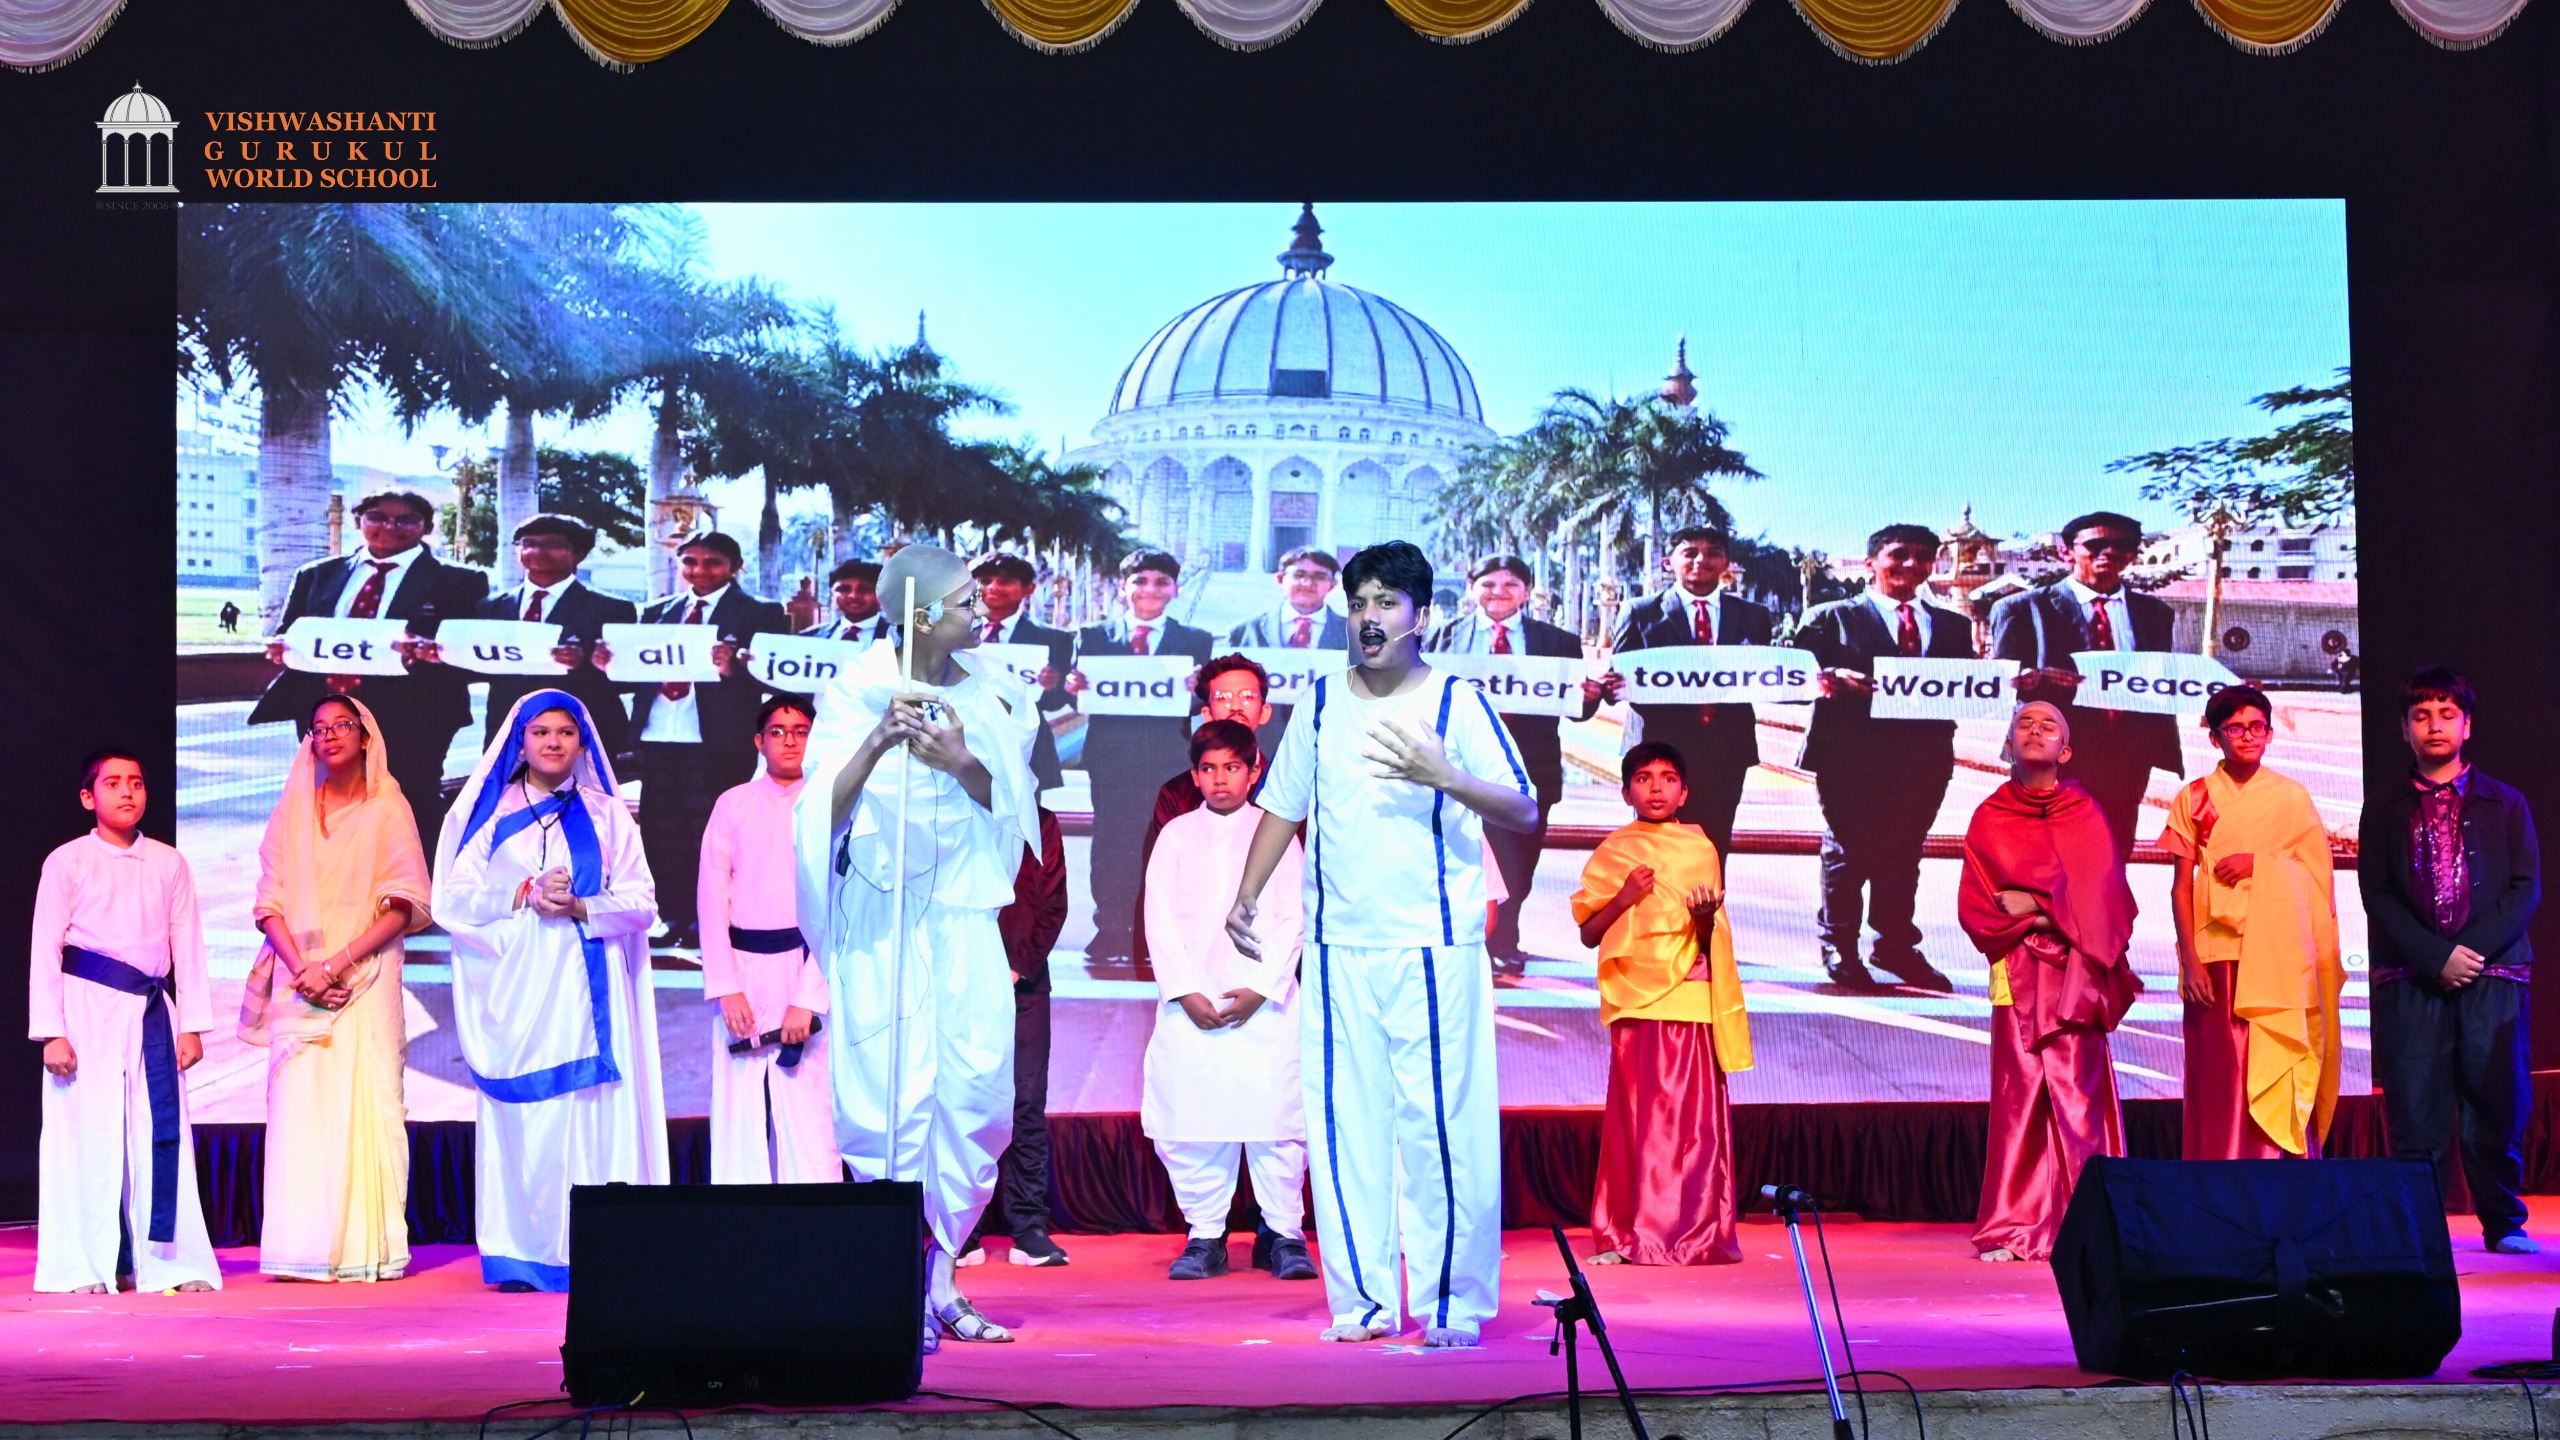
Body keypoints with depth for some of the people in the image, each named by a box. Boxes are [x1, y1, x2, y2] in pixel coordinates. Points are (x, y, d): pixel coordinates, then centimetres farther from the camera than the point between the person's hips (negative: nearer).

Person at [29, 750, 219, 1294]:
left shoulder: (169, 864, 10)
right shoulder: (67, 862, 1)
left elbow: (188, 947, 11)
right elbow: (45, 949, -1)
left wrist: (192, 1024, 5)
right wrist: (51, 1032, -7)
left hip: (152, 1011, 3)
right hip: (88, 1008, -3)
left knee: (162, 1131, 0)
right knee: (86, 1128, -2)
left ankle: (166, 1259, 6)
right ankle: (85, 1265, 6)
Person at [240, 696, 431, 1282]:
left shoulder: (389, 809, 5)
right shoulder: (291, 811, 13)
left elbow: (405, 905, -3)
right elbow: (269, 902, 7)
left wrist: (340, 962, -13)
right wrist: (302, 968, -9)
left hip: (365, 979, -2)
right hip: (299, 980, 2)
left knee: (365, 1105, -7)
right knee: (300, 1106, -5)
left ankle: (366, 1248, -6)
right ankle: (303, 1249, -5)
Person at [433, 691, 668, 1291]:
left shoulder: (606, 815, 12)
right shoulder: (488, 811, 11)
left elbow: (640, 900, 5)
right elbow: (455, 897, 2)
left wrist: (578, 907, -12)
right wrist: (521, 896, -12)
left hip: (587, 988, 0)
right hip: (518, 987, 0)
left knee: (595, 1115, -6)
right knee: (521, 1118, -4)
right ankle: (523, 1257, -1)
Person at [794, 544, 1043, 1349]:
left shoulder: (990, 693, 4)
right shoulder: (855, 693, -8)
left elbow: (1010, 804, 6)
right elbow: (824, 812, -16)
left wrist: (962, 763, -14)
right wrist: (877, 745, -33)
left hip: (964, 911, 4)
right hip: (880, 915, -4)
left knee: (977, 1090, 1)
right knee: (893, 1094, -7)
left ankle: (941, 1277, 14)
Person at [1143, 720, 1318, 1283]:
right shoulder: (1176, 835, 12)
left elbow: (1292, 919, 3)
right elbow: (1159, 920, 5)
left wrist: (1260, 989, -8)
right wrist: (1186, 991, -6)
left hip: (1264, 1002, -1)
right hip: (1189, 1004, 1)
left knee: (1276, 1119, -6)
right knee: (1189, 1123, -2)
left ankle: (1283, 1234, 3)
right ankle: (1204, 1237, 7)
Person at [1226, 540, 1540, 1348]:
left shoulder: (1457, 702, -1)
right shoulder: (1322, 702, 11)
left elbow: (1525, 812, -8)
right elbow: (1284, 807, 18)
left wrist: (1443, 777, -24)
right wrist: (1245, 898, 9)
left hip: (1434, 947, -4)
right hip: (1339, 947, 4)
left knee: (1442, 1122, -4)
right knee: (1343, 1123, 4)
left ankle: (1454, 1303, 5)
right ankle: (1363, 1301, 12)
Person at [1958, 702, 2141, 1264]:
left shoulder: (2084, 814, 10)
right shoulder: (1989, 819, 11)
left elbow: (2102, 894, 1)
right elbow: (1972, 907, 5)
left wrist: (2034, 903, -6)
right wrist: (2041, 918, -7)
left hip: (2073, 973, -1)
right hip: (2017, 975, 1)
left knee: (2077, 1094, -8)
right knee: (2018, 1094, -4)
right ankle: (2012, 1228, -2)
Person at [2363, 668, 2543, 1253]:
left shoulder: (2505, 804, 12)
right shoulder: (2384, 810, 11)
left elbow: (2526, 889, 4)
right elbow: (2376, 897, 3)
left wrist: (2474, 950, -10)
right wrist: (2437, 957, -10)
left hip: (2493, 975, 0)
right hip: (2410, 982, 0)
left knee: (2497, 1105, 0)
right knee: (2416, 1111, -3)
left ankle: (2504, 1223, 12)